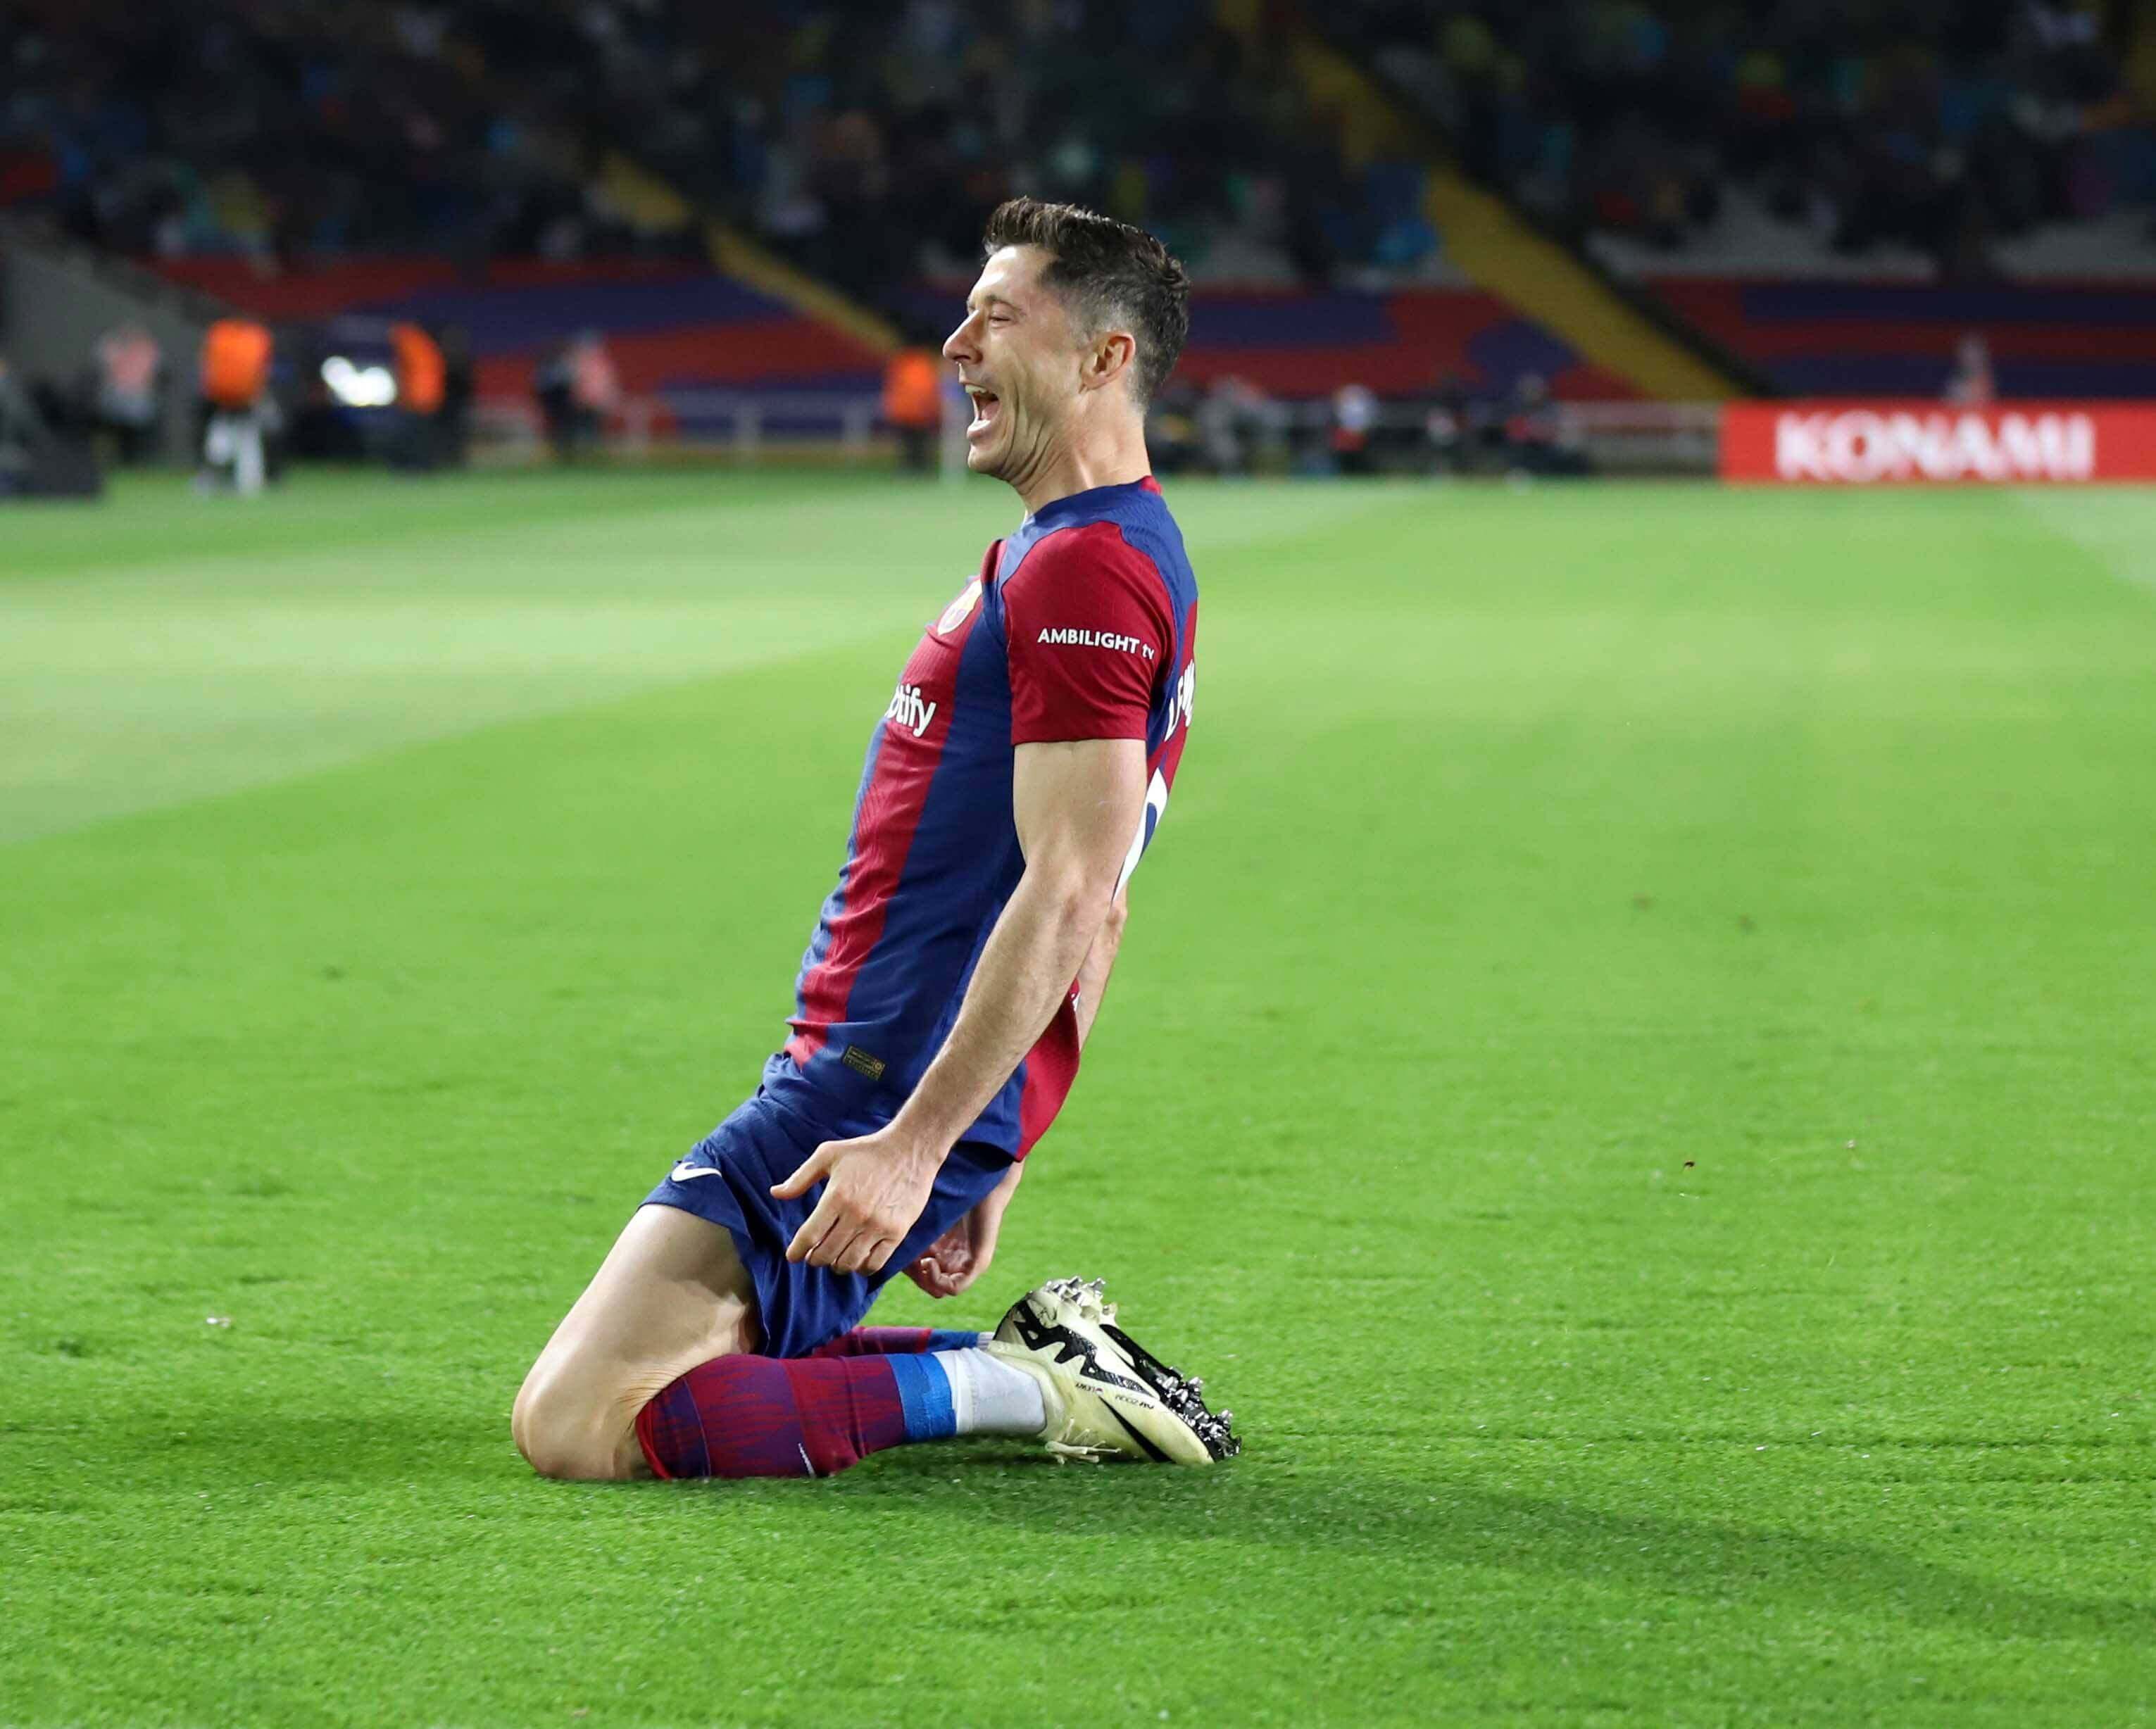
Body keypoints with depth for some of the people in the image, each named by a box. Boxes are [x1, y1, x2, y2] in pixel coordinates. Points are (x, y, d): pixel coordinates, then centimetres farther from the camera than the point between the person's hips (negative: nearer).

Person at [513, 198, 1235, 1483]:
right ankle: (1046, 1367, 9)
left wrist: (913, 1145, -26)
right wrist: (986, 1171, 23)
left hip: (876, 1092, -11)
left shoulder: (1083, 571, -15)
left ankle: (1024, 1387, -9)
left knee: (579, 1426, -14)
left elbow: (1067, 895, -23)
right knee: (654, 1373, 18)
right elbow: (1092, 904, 22)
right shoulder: (1083, 555, 19)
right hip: (910, 1095, 11)